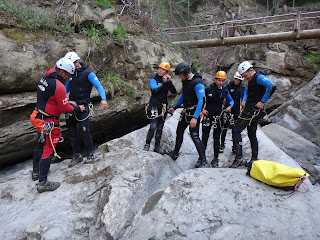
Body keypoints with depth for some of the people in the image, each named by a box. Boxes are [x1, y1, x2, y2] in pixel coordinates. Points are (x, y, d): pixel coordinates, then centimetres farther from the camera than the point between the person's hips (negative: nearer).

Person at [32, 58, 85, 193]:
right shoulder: (58, 86, -23)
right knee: (48, 149, -4)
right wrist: (78, 109, -1)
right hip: (49, 122, -10)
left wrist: (67, 101, 13)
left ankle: (36, 172, 40)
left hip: (40, 117, 10)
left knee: (41, 145, 22)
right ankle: (43, 182, 1)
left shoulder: (45, 78, 6)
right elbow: (65, 108, -17)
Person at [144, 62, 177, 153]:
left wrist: (169, 82, -14)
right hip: (154, 106, -4)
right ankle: (147, 144, 2)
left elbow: (174, 92, -4)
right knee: (153, 126, -14)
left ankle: (157, 146, 17)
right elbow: (155, 90, -20)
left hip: (163, 107, 4)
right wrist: (163, 82, -20)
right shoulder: (154, 79, -2)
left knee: (160, 128, 8)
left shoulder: (167, 81, 8)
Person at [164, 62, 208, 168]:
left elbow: (201, 100, -27)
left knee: (194, 135, -14)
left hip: (194, 111, -9)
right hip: (186, 111, 9)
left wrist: (195, 117, -34)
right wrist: (174, 107, 26)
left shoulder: (197, 83, -22)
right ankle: (175, 153, 36)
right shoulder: (185, 81, 7)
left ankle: (203, 162, -6)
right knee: (179, 131, 18)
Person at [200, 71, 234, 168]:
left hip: (218, 116, 2)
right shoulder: (208, 89, -5)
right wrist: (202, 109, -9)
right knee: (204, 137, 0)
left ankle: (216, 158, 18)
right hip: (207, 115, -2)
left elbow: (231, 100, 18)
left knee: (216, 138, 6)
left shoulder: (225, 91, 3)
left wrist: (230, 106, -3)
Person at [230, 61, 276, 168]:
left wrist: (262, 102, -26)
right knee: (252, 134, 15)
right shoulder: (252, 79, 15)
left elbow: (272, 86, -30)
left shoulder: (259, 77, -15)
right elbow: (248, 91, 29)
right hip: (255, 111, 10)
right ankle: (254, 159, 23)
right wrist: (244, 100, 9)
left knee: (236, 131, -6)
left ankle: (239, 158, -6)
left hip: (252, 110, -10)